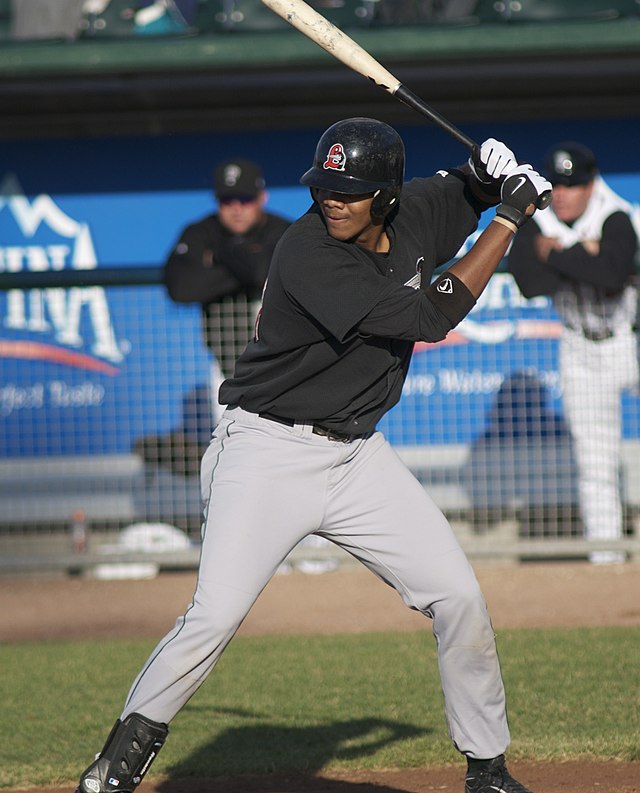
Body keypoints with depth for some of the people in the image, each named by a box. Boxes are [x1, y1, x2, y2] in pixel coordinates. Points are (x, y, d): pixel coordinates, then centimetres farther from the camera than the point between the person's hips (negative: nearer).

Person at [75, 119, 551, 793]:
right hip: (270, 453, -7)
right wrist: (510, 219, -16)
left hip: (359, 455, 7)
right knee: (215, 616, -18)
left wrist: (494, 174, -4)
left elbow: (465, 191, 22)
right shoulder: (309, 255, -23)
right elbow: (428, 316, -24)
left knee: (459, 598, 2)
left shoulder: (412, 214, -2)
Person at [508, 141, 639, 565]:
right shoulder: (532, 226, -7)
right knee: (595, 457, 2)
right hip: (582, 351, 3)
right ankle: (604, 550, 6)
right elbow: (530, 284, -21)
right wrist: (582, 256, -26)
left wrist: (556, 253, -28)